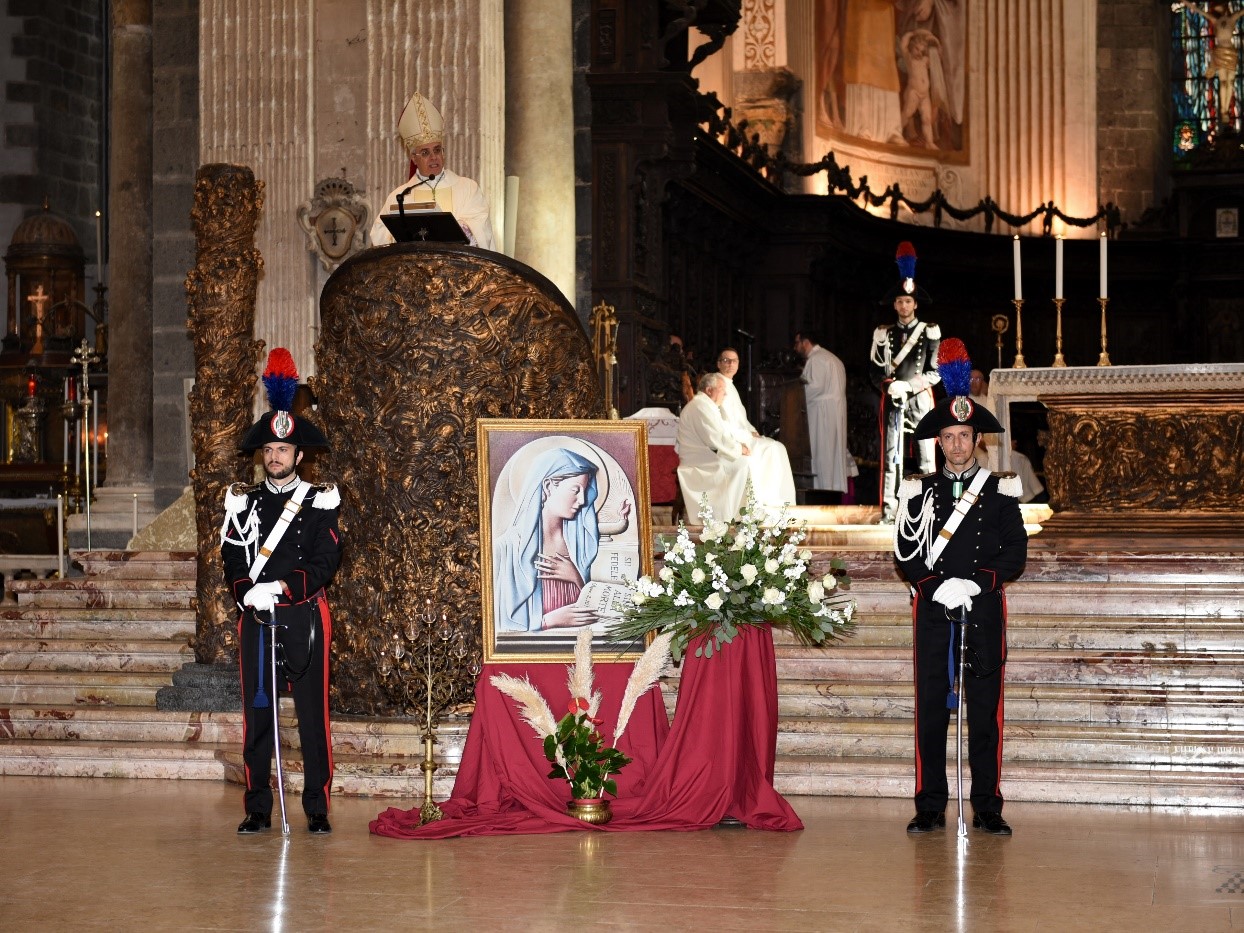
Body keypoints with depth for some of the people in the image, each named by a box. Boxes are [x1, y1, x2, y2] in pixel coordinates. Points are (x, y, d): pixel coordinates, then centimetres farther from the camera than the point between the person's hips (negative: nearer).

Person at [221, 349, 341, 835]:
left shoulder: (319, 503, 3)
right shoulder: (244, 502, 11)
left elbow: (325, 561, -6)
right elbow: (233, 560, 6)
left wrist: (282, 588, -18)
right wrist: (247, 593, -13)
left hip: (303, 616, -2)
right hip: (255, 618, 2)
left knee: (312, 714, -1)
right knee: (256, 715, 3)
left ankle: (317, 809, 5)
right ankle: (257, 809, 9)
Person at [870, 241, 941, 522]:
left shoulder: (930, 332, 3)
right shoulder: (883, 334, 8)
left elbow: (936, 371, -2)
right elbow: (875, 370, 8)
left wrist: (907, 385, -14)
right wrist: (889, 386, -12)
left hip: (920, 398, -1)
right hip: (892, 401, 1)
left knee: (926, 456, -1)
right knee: (891, 457, -2)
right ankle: (889, 511, -2)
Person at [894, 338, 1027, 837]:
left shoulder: (1001, 490, 7)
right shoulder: (919, 490, 9)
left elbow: (1016, 552, 2)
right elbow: (906, 553, 5)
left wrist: (977, 582, -13)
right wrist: (938, 586, -12)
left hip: (984, 611, -1)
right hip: (933, 610, 1)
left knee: (985, 712, 1)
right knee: (930, 711, 0)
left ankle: (987, 809, 6)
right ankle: (930, 808, 6)